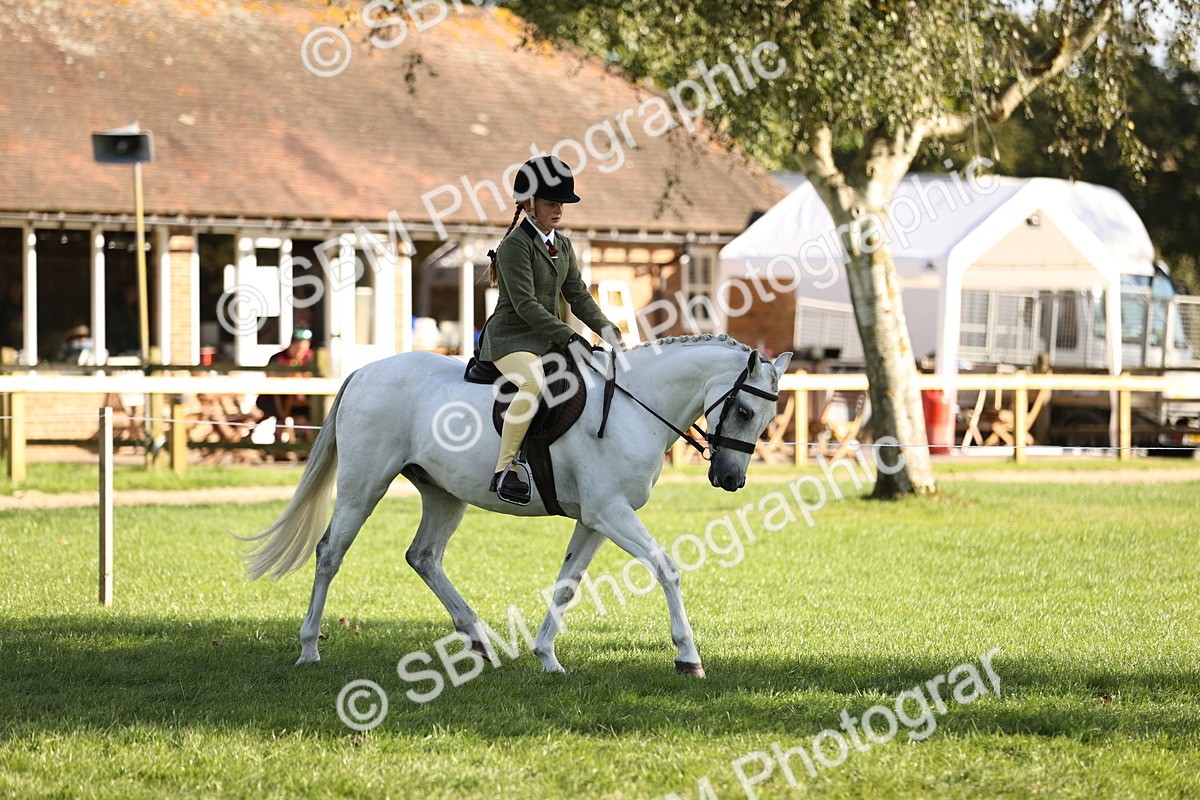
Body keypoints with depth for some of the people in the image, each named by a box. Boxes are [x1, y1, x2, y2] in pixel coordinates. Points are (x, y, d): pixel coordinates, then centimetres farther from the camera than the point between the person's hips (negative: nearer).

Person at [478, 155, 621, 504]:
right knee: (533, 382, -37)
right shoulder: (515, 244, -12)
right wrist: (568, 336, -25)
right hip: (511, 337, -9)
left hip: (549, 338, 9)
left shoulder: (563, 245, 14)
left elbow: (578, 295, 13)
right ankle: (505, 469, -35)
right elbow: (525, 304, -20)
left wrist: (605, 328, -4)